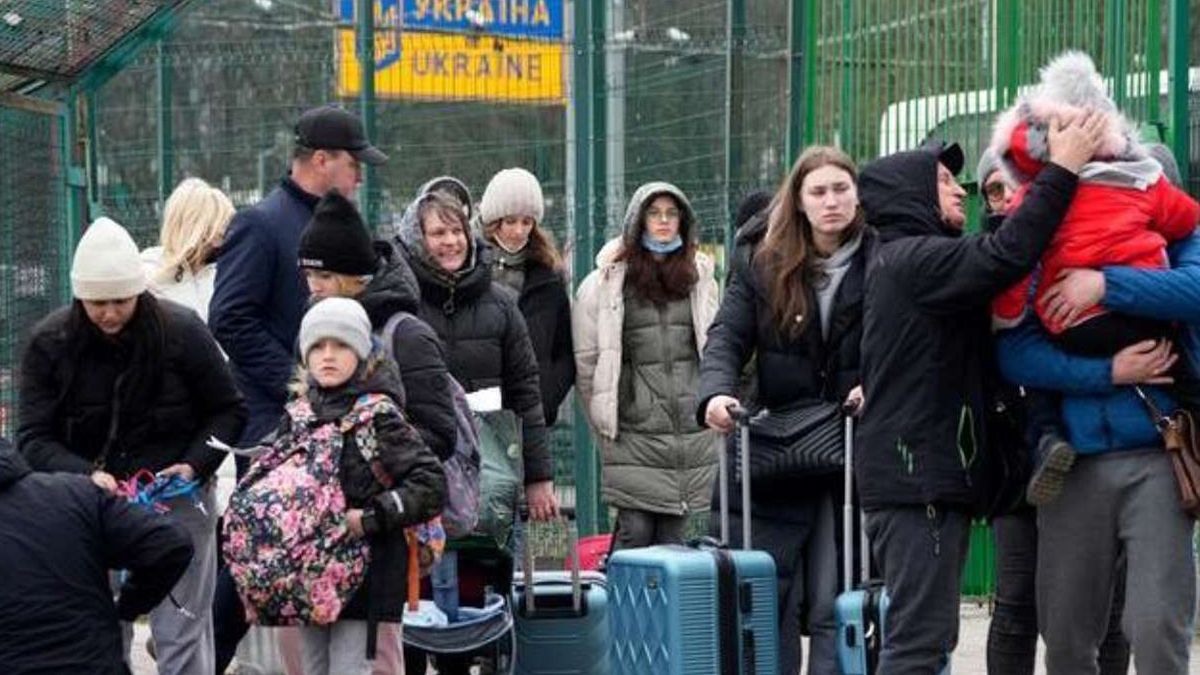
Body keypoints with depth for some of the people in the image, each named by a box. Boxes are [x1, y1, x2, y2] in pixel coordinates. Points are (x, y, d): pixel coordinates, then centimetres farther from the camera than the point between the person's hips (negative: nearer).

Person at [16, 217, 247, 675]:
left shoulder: (181, 330, -8)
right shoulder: (49, 343, -4)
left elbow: (229, 412, 3)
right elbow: (34, 439, -5)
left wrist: (194, 466, -13)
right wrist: (86, 475, -23)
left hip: (177, 504, -1)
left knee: (181, 637, -1)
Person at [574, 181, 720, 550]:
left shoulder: (700, 276, 12)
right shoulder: (607, 281, 0)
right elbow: (586, 357, 1)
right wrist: (603, 420, 1)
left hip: (693, 429, 3)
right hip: (634, 427, -3)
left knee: (672, 534, 6)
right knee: (635, 530, -7)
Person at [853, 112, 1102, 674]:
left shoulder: (899, 261, 24)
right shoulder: (913, 258, -12)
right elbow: (1003, 257, -26)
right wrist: (1061, 171, -19)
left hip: (923, 474, 11)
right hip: (918, 478, -11)